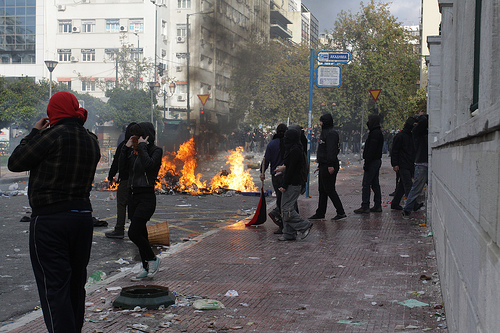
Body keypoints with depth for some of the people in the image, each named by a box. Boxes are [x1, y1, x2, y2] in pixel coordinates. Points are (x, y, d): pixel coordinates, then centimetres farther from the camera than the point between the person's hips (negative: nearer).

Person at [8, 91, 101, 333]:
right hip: (83, 217, 7)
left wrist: (35, 133, 4)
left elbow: (15, 163, -7)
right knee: (76, 284, 18)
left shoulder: (54, 135, -14)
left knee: (53, 287, -5)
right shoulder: (91, 141, 7)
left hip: (49, 219, -7)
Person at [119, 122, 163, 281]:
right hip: (133, 195, 8)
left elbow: (149, 164, -25)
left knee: (133, 233, -14)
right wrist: (126, 147, 1)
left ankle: (152, 260, 6)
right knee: (140, 234, 11)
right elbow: (122, 166, 5)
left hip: (146, 197, -7)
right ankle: (147, 269, 19)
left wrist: (142, 147, -16)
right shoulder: (133, 151, 13)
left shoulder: (156, 150, -7)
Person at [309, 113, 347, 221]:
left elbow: (331, 150, -22)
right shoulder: (324, 132, 18)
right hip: (323, 166, 11)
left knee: (329, 190, -8)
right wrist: (320, 165, 23)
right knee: (322, 190, 13)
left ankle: (341, 212, -4)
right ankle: (320, 213, 19)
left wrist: (331, 165, -28)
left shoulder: (331, 133, -14)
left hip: (329, 166, -11)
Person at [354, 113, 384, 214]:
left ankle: (365, 207, -9)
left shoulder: (374, 133, -17)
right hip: (377, 161, 11)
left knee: (366, 184, -9)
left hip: (372, 161, -11)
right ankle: (377, 205, 15)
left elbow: (371, 150, -22)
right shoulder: (378, 132, 17)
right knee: (375, 184, 13)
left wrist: (367, 163, -21)